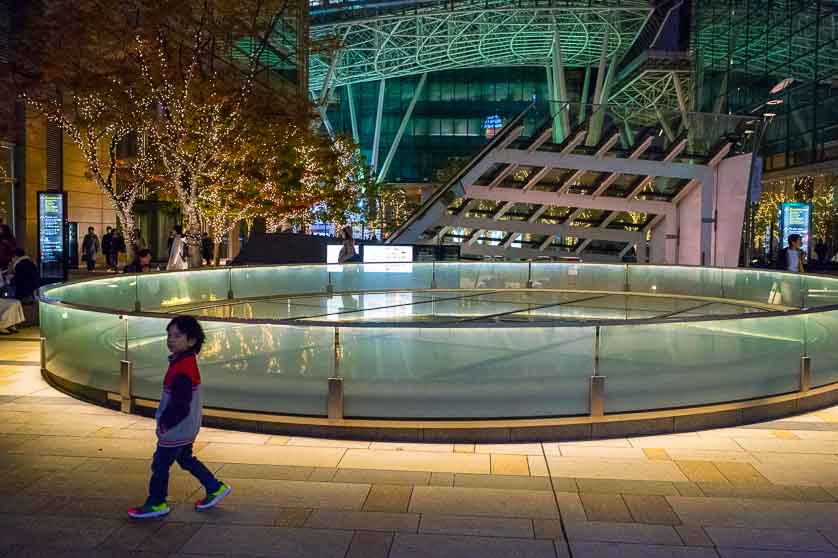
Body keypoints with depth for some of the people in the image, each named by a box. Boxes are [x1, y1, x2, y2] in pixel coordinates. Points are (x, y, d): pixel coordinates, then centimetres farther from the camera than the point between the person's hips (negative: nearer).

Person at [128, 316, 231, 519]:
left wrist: (165, 423, -16)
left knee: (160, 464, 6)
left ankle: (156, 503, 23)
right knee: (186, 460, 22)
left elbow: (180, 404, -28)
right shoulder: (184, 362, 4)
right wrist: (166, 420, 16)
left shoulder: (183, 369, -28)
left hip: (176, 430, -10)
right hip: (186, 428, 10)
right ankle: (216, 488, 30)